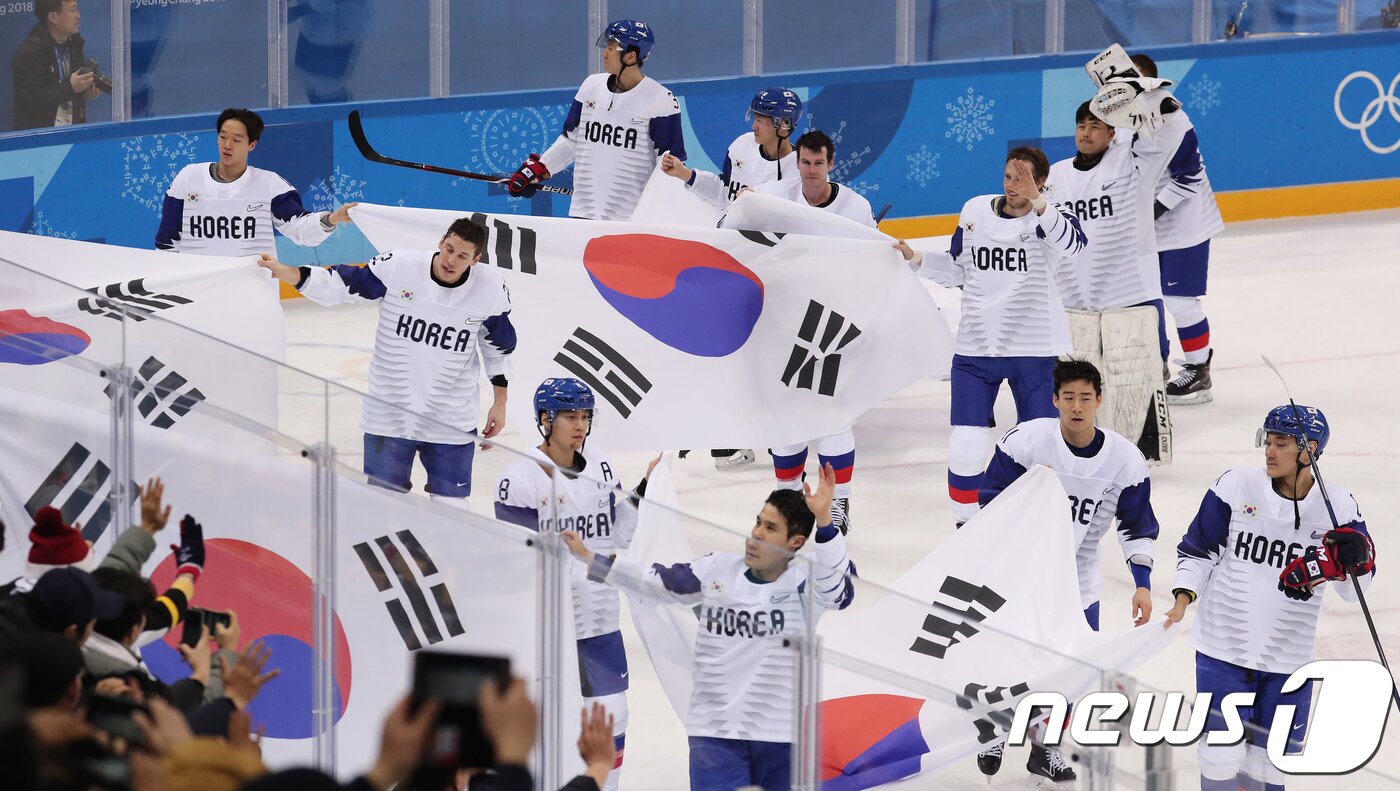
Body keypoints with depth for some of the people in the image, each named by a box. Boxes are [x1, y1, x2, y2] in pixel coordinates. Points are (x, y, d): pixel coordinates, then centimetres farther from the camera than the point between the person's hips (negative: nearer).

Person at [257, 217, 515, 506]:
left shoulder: (490, 286, -10)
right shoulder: (396, 266, -15)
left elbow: (499, 345, 5)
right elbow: (336, 286, -6)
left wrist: (500, 403, 9)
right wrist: (286, 272, -17)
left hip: (451, 424, 0)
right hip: (389, 414, 0)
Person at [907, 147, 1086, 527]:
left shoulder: (1050, 217, -10)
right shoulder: (975, 210, 3)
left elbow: (1072, 243, -35)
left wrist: (1037, 204, -50)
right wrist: (917, 262, -1)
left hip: (1035, 350, -3)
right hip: (975, 348, 3)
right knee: (966, 446, -3)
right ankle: (966, 523, 14)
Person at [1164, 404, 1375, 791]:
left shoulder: (1337, 506, -4)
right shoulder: (1237, 486, -7)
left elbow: (1353, 592, 0)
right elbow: (1198, 549, 4)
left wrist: (1354, 560, -20)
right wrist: (1183, 598, -9)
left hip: (1289, 659, 1)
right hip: (1224, 647, -1)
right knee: (1222, 757, -3)